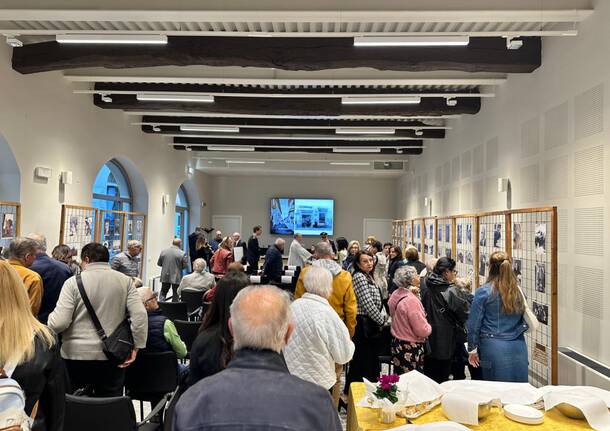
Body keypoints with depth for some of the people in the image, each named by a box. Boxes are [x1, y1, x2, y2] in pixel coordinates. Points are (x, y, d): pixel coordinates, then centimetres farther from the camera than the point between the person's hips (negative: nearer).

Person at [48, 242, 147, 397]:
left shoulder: (73, 282, -5)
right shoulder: (125, 281, 1)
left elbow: (59, 322, -12)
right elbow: (140, 315, -8)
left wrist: (50, 317, 10)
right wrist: (136, 347, -1)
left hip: (78, 355, -1)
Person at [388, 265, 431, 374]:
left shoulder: (395, 295, 1)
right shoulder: (411, 300, -24)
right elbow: (422, 331, -22)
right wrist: (429, 327, 0)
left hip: (397, 345, 8)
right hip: (410, 349, -8)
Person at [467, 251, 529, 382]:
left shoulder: (483, 292, -9)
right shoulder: (518, 291, 2)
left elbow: (474, 324, -6)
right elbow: (525, 322, 10)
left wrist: (472, 349, 4)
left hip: (493, 348, -4)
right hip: (518, 347, 4)